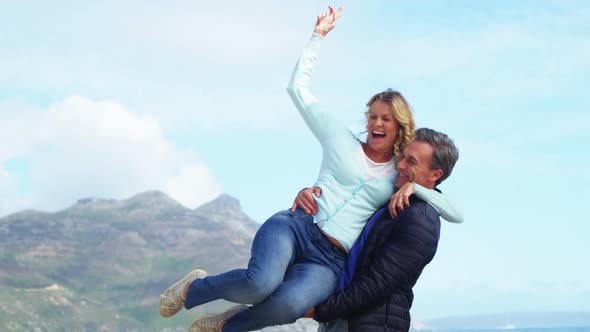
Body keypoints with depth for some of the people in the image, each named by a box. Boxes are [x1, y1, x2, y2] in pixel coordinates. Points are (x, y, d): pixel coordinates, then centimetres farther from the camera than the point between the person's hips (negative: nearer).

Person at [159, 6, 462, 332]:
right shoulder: (343, 140, 15)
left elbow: (456, 213, 8)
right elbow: (298, 89, 16)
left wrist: (413, 185, -5)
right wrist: (318, 36, 15)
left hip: (328, 261, 1)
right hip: (294, 227, 0)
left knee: (290, 304, -37)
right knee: (261, 282, -37)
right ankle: (194, 288, -5)